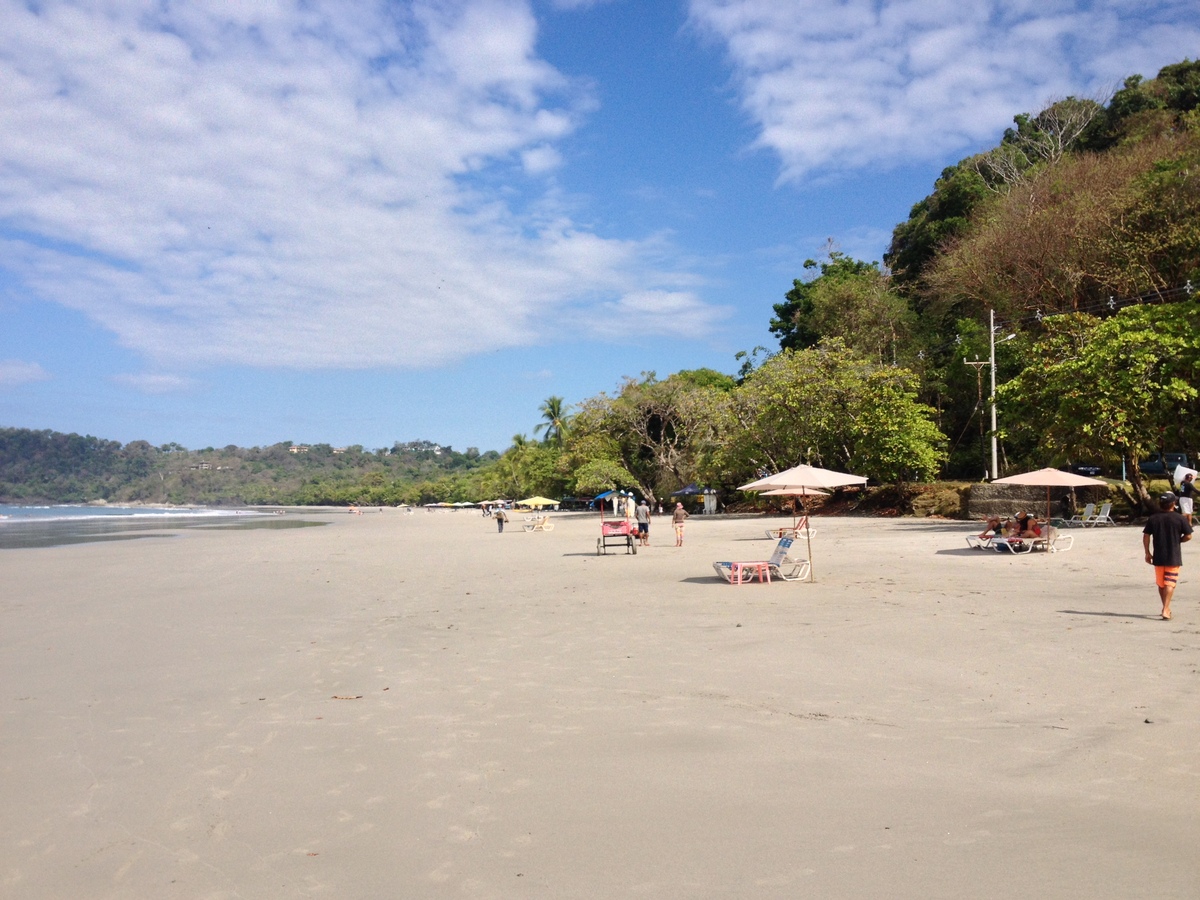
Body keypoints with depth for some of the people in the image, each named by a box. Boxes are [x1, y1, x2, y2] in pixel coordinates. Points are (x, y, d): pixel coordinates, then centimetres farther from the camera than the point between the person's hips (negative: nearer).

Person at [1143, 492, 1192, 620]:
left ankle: (1166, 608, 27)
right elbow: (1188, 536, -6)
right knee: (1170, 584, -3)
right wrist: (1178, 540, 14)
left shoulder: (1153, 519, 0)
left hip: (1158, 557, 3)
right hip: (1174, 557, -2)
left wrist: (1147, 553, 7)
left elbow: (1146, 536, 0)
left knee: (1161, 584, 16)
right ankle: (1166, 609, -15)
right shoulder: (1180, 519, -7)